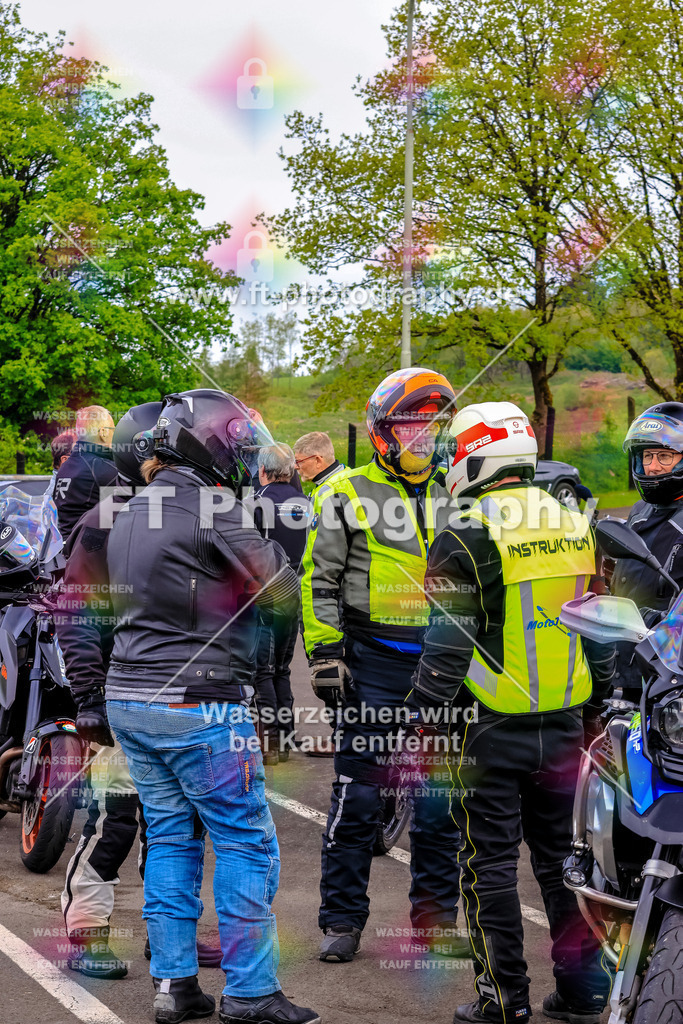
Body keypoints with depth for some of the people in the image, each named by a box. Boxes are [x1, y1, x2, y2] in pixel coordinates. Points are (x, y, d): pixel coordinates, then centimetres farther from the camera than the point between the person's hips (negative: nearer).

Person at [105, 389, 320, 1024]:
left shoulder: (132, 514, 13)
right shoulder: (215, 508, -14)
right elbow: (282, 589, -10)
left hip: (129, 698, 8)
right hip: (198, 705, -8)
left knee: (170, 841, 14)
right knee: (246, 843, 0)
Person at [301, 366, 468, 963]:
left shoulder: (456, 496, 13)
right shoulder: (348, 494, 0)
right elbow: (319, 578, -1)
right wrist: (324, 652, -9)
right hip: (373, 663, -4)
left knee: (441, 801, 7)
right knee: (357, 798, -1)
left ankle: (435, 916, 19)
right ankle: (342, 922, 8)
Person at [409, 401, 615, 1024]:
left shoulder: (468, 535, -12)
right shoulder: (574, 525, 8)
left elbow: (447, 645, -14)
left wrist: (421, 718, -5)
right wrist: (597, 708, 23)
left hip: (493, 731, -6)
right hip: (565, 727, 6)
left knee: (491, 866, 4)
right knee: (563, 858, 15)